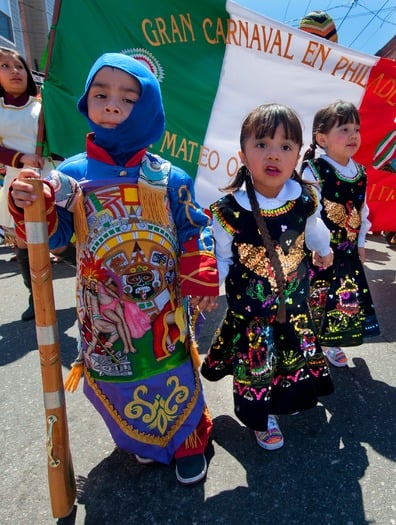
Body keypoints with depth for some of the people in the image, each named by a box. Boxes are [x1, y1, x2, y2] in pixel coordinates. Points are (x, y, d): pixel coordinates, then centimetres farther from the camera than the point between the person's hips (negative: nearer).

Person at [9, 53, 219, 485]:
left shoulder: (168, 178, -6)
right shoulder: (72, 174, -5)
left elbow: (194, 231, -2)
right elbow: (53, 234, -3)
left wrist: (201, 279, -10)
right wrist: (30, 207, -22)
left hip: (164, 305, -1)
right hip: (104, 309, 2)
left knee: (173, 374, 12)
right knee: (117, 376, 18)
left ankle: (187, 441, 42)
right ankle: (143, 439, 49)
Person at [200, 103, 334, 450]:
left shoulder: (303, 199, -12)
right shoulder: (230, 211, -24)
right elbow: (222, 259, -12)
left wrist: (324, 251, 28)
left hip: (294, 302, 4)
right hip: (249, 308, -4)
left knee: (296, 354, 24)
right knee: (256, 362, 13)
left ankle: (287, 399, 56)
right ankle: (260, 418, 41)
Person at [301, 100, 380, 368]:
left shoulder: (360, 173, 5)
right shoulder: (314, 171, -16)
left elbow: (363, 210, 14)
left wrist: (360, 243, 16)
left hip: (347, 250, 7)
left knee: (346, 299, 15)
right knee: (314, 300, 5)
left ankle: (331, 344, 36)